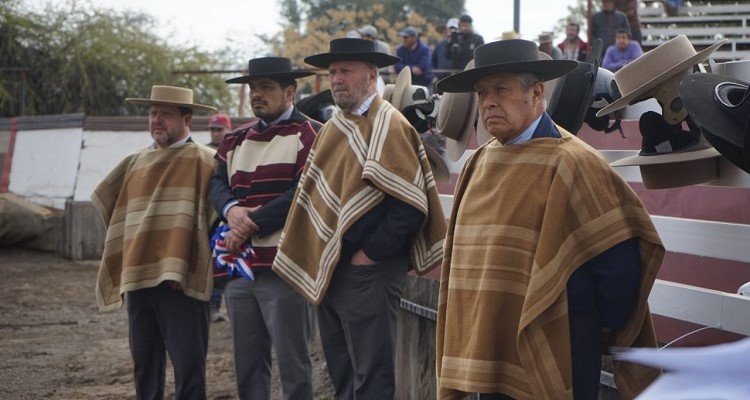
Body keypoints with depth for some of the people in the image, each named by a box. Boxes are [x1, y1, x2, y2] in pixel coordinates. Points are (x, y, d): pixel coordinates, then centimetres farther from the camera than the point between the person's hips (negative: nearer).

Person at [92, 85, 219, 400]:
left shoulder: (203, 160, -2)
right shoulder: (135, 163, 15)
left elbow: (217, 214, -10)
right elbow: (112, 209, 23)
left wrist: (182, 267, -18)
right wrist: (123, 271, 16)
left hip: (181, 281, -6)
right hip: (138, 278, 6)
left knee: (188, 365, -4)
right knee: (144, 365, 12)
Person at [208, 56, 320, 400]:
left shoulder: (309, 135, -4)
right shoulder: (236, 140, 18)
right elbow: (217, 183, 10)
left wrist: (252, 224, -16)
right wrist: (231, 209, -13)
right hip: (239, 268, 7)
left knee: (292, 366, -1)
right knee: (247, 365, 13)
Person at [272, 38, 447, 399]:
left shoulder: (388, 127, -11)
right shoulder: (332, 129, 14)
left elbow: (411, 205, -18)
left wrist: (370, 254, -16)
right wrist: (322, 260, 10)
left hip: (366, 272, -8)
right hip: (327, 270, 8)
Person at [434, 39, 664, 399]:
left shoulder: (569, 163, -13)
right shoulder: (479, 164, 10)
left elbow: (619, 262, -14)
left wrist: (603, 328, -4)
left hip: (553, 355, -7)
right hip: (488, 354, 7)